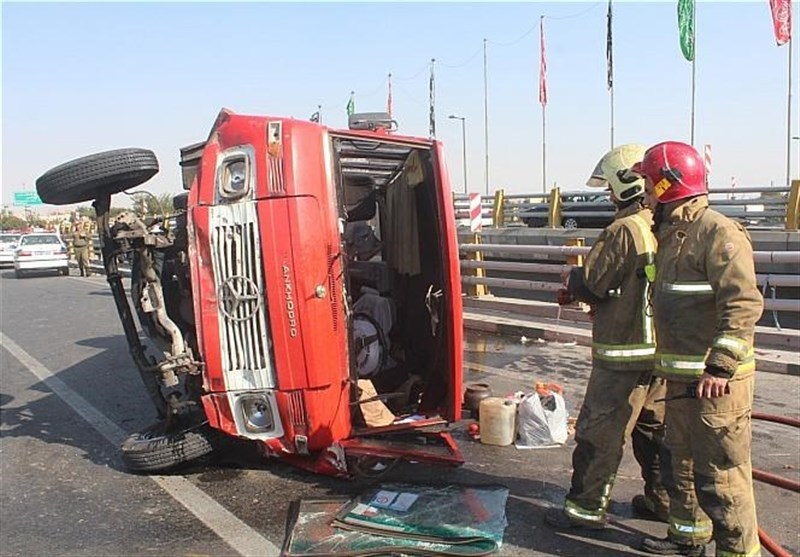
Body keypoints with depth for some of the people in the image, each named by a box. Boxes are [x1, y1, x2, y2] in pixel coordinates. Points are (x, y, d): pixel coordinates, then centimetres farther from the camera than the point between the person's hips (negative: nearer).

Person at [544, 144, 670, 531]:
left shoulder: (624, 230, -19)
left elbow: (592, 283, -15)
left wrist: (572, 279, 8)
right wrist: (580, 291, 15)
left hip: (625, 351, -8)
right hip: (661, 346, 9)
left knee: (600, 430, 1)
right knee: (654, 425, 20)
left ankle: (586, 507, 10)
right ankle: (663, 498, 31)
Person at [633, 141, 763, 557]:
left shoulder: (718, 232, -15)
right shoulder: (671, 232, 16)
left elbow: (744, 303, -23)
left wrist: (720, 366, -27)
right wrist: (665, 363, 24)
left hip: (715, 380, -10)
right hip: (681, 377, 10)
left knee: (720, 473, -2)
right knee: (683, 463, 21)